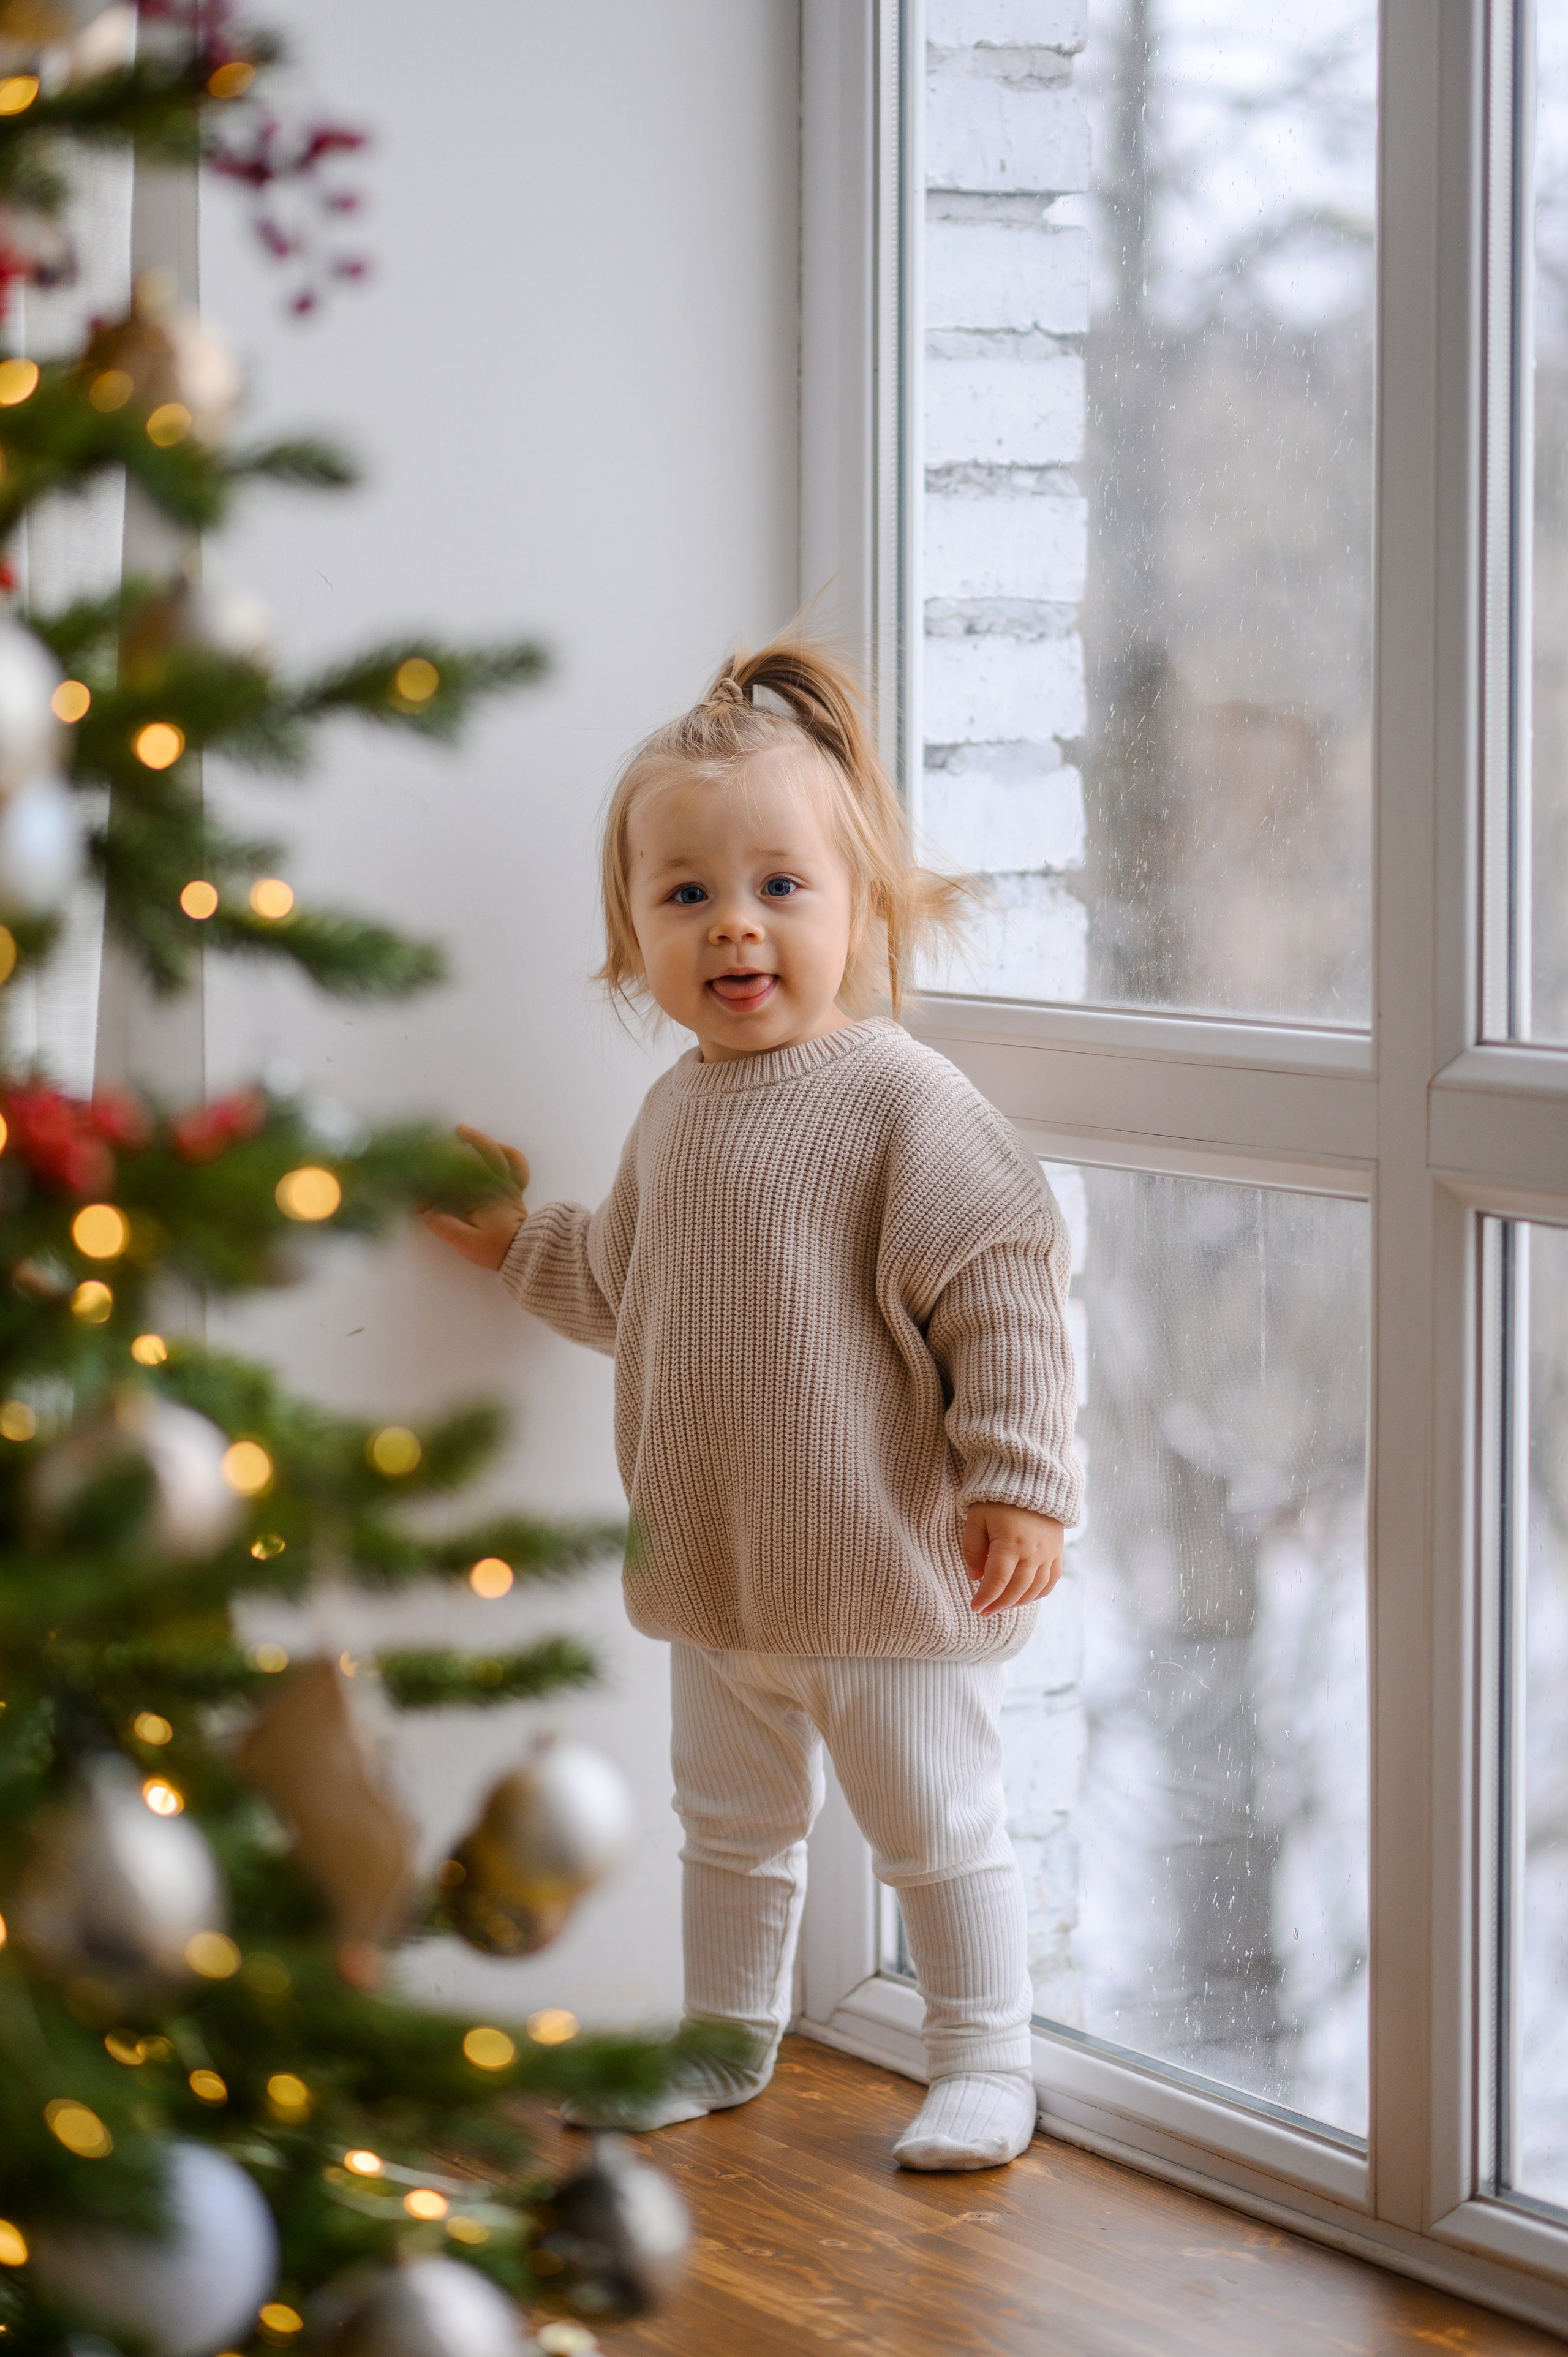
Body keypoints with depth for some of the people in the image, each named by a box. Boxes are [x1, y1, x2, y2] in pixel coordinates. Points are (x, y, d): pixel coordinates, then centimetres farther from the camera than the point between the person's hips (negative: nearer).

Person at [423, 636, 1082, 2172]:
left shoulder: (902, 1103, -17)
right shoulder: (676, 1112, 6)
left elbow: (1005, 1287, -19)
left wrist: (1017, 1481, -21)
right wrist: (516, 1242, 18)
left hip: (889, 1579, -7)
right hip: (717, 1580, 7)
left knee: (937, 1828, 5)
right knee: (730, 1823, 21)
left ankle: (983, 2062, 19)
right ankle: (724, 2040, 37)